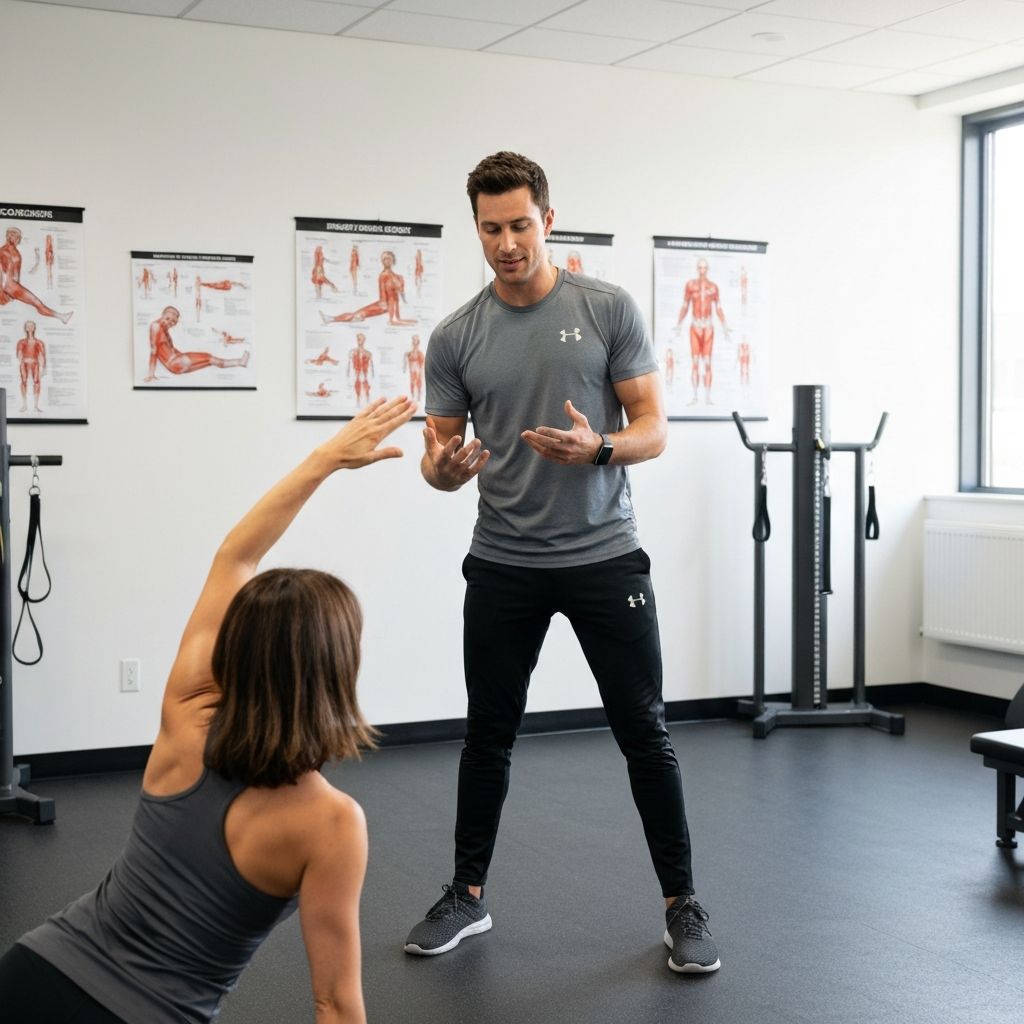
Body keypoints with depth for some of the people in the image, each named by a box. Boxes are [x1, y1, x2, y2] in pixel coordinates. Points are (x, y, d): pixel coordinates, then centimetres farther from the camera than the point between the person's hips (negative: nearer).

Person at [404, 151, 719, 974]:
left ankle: (682, 904, 13)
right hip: (503, 566, 2)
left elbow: (654, 429, -6)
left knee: (644, 732, 1)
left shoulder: (610, 310, -5)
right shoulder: (456, 337, 1)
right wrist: (444, 467, -22)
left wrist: (598, 447, -28)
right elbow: (444, 460, 3)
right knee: (489, 734, 12)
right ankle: (469, 893, 26)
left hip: (605, 556, -2)